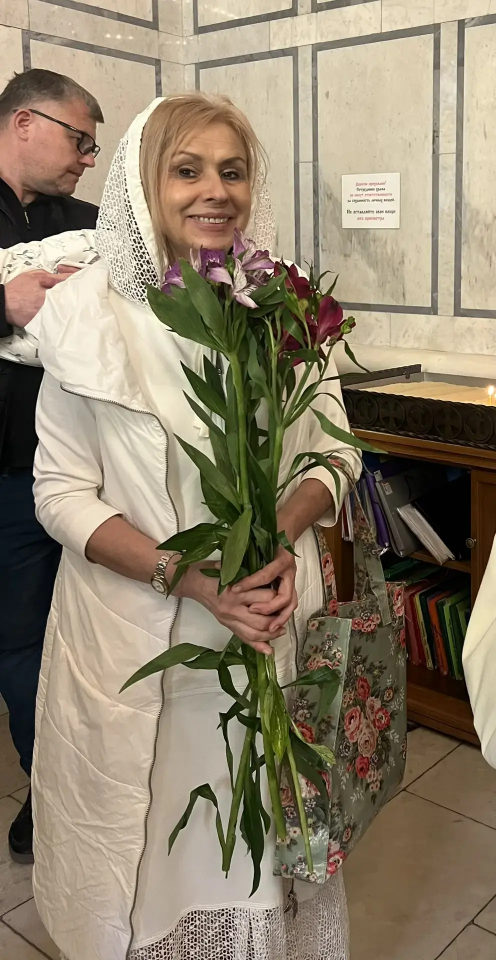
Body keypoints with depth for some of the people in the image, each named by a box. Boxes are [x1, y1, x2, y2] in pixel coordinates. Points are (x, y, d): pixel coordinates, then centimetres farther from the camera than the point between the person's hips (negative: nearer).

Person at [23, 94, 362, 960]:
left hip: (273, 627, 2)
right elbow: (63, 494, -8)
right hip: (134, 637, -2)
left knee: (266, 840, 18)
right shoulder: (91, 315, -8)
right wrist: (191, 576, -20)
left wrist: (281, 537, -17)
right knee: (151, 846, 15)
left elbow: (335, 453, 4)